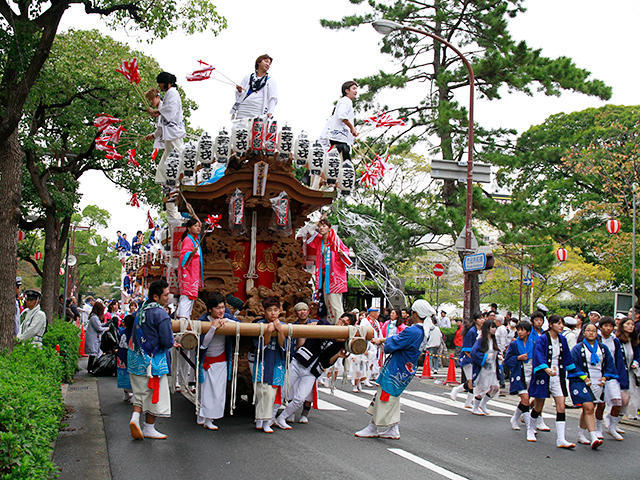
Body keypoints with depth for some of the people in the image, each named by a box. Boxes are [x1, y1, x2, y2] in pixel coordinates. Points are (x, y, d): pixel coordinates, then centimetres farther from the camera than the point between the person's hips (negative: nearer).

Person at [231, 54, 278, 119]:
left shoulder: (271, 81, 18)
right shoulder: (248, 77, 21)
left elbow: (273, 99, 6)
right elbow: (238, 96, 20)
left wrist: (270, 112, -11)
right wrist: (239, 91, -4)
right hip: (242, 112, 2)